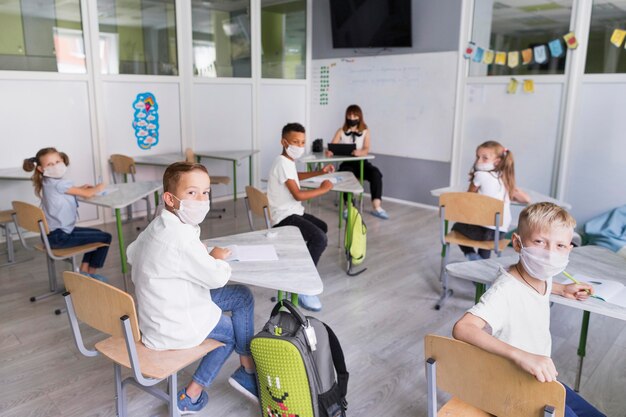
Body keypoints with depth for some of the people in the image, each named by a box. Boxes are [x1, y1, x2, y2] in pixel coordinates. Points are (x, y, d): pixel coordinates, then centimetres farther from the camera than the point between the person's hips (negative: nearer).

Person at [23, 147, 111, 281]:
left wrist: (81, 188, 5)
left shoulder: (50, 183, 10)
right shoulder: (58, 184, -21)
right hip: (59, 236, -10)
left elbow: (73, 191, 23)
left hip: (55, 232, 10)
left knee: (96, 234, 26)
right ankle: (91, 273, 13)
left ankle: (84, 271, 24)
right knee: (105, 237, -4)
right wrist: (98, 188, 3)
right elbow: (87, 194, -15)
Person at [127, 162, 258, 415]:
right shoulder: (181, 238, -29)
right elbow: (217, 277, -22)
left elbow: (132, 253, 18)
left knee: (242, 296, 15)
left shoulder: (158, 226, 1)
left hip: (158, 313, 9)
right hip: (175, 327, -9)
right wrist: (217, 258, -2)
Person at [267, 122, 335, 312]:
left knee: (322, 227, 29)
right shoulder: (283, 163, -19)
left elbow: (297, 176, 36)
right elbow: (298, 195, -24)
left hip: (292, 212, 11)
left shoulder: (288, 161, 12)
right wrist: (323, 189, -12)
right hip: (285, 216, -11)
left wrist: (320, 172, 29)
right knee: (320, 238, -29)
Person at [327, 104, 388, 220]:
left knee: (375, 173, -28)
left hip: (361, 162, 1)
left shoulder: (365, 131, 8)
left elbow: (366, 149, -6)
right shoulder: (341, 131, 9)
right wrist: (329, 152, -27)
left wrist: (359, 152, -31)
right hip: (346, 162, -1)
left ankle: (376, 206, -30)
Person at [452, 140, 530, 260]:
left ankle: (472, 256, 8)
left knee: (457, 227, 22)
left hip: (487, 230, -6)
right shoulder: (505, 178, 10)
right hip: (502, 231, 6)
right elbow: (526, 199, 14)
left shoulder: (480, 175, -5)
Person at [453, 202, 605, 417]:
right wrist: (520, 356, -52)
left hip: (542, 376, 8)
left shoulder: (541, 275, -5)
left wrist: (563, 289, 10)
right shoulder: (506, 290, -30)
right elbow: (462, 328, -45)